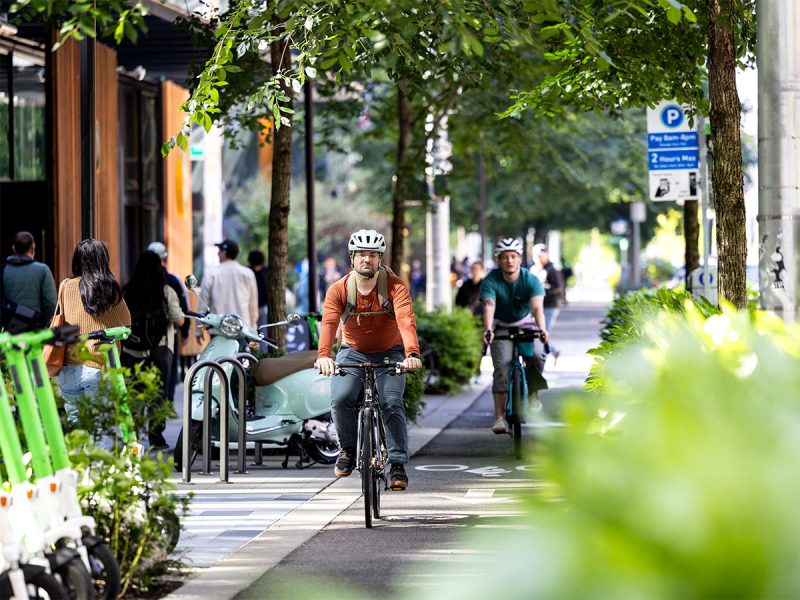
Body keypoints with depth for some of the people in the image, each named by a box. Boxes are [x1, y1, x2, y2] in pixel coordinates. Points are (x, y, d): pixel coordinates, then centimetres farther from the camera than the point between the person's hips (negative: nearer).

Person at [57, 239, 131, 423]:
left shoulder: (66, 287, 1)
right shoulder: (112, 290, 0)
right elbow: (126, 323, 12)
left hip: (69, 369, 1)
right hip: (100, 368, -1)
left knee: (74, 417, 12)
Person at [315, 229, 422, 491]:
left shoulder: (395, 286, -18)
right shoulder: (338, 290, -15)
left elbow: (406, 320, -33)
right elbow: (329, 323, -29)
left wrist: (412, 354, -51)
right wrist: (324, 355, -48)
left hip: (389, 352, -1)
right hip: (353, 352, 1)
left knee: (392, 404, -19)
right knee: (341, 400, -22)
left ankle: (398, 465, -9)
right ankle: (348, 449, 3)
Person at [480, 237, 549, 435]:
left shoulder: (531, 280, -19)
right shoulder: (491, 281, -20)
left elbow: (537, 307, -33)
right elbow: (489, 307, -34)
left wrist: (542, 329, -52)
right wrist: (488, 330, -54)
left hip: (526, 325, 1)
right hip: (501, 328, -1)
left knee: (537, 357, -24)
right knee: (502, 367, -20)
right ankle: (500, 417, -23)